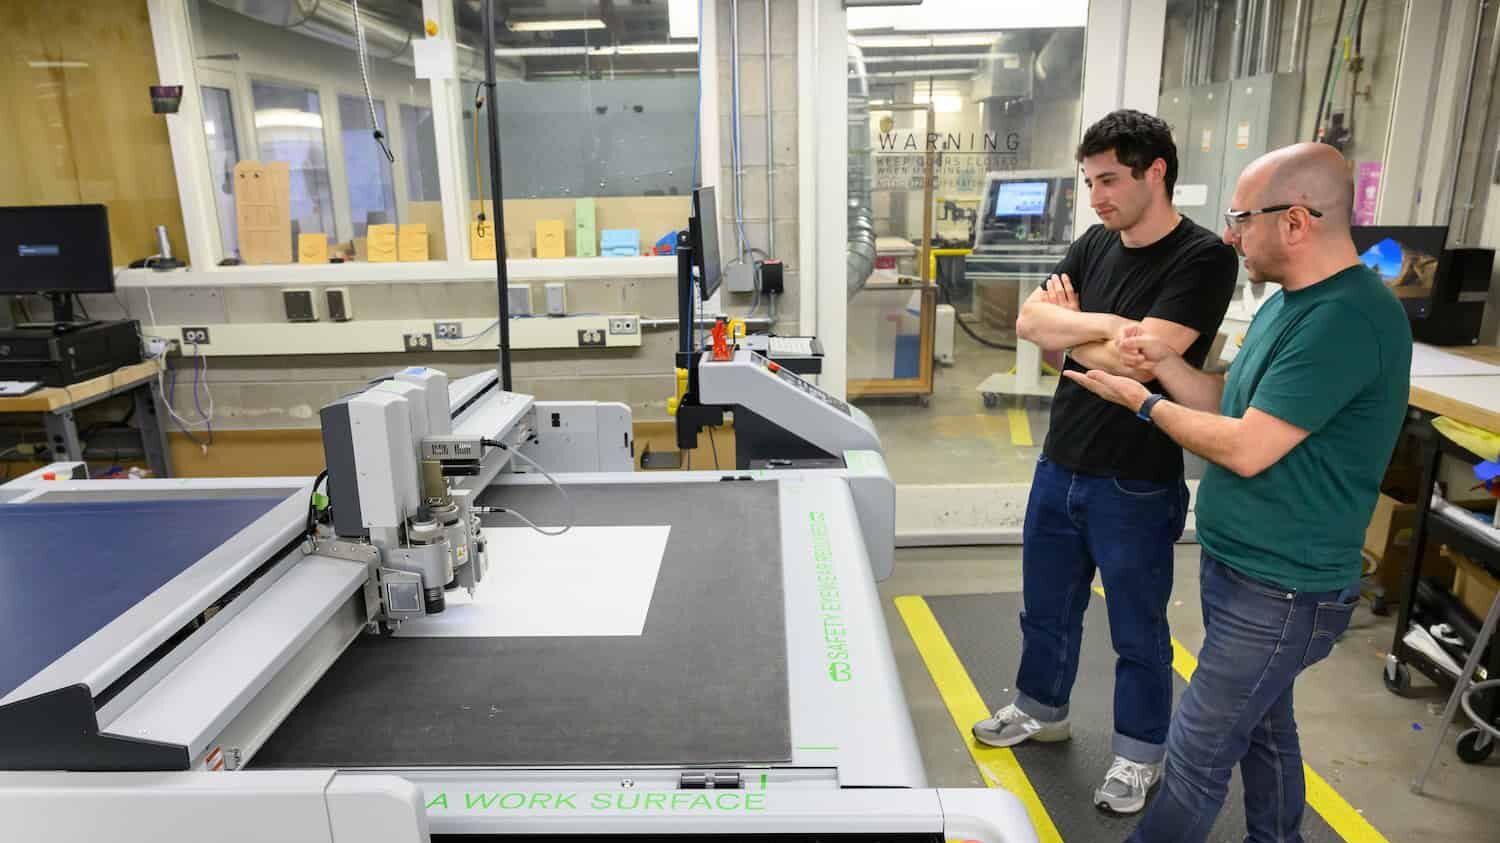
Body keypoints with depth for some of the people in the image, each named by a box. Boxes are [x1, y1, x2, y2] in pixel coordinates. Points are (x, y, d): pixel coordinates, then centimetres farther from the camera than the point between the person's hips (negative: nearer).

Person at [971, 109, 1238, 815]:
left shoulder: (1202, 259, -16)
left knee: (1137, 631, 13)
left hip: (1135, 485, -6)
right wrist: (1105, 323, -18)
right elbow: (1029, 319, -3)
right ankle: (1042, 711, 45)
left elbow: (1135, 361, -25)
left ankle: (1138, 755, 34)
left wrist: (1065, 325, -10)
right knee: (1047, 605, 22)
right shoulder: (1097, 242, 4)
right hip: (1060, 465, 6)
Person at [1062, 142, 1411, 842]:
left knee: (1195, 757, 2)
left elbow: (1246, 448, -26)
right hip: (1240, 565, 10)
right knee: (1263, 727, 25)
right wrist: (1163, 359, -4)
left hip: (1281, 593, -10)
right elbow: (1233, 405, 11)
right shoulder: (1286, 303, 7)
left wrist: (1143, 402, -14)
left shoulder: (1347, 318, -25)